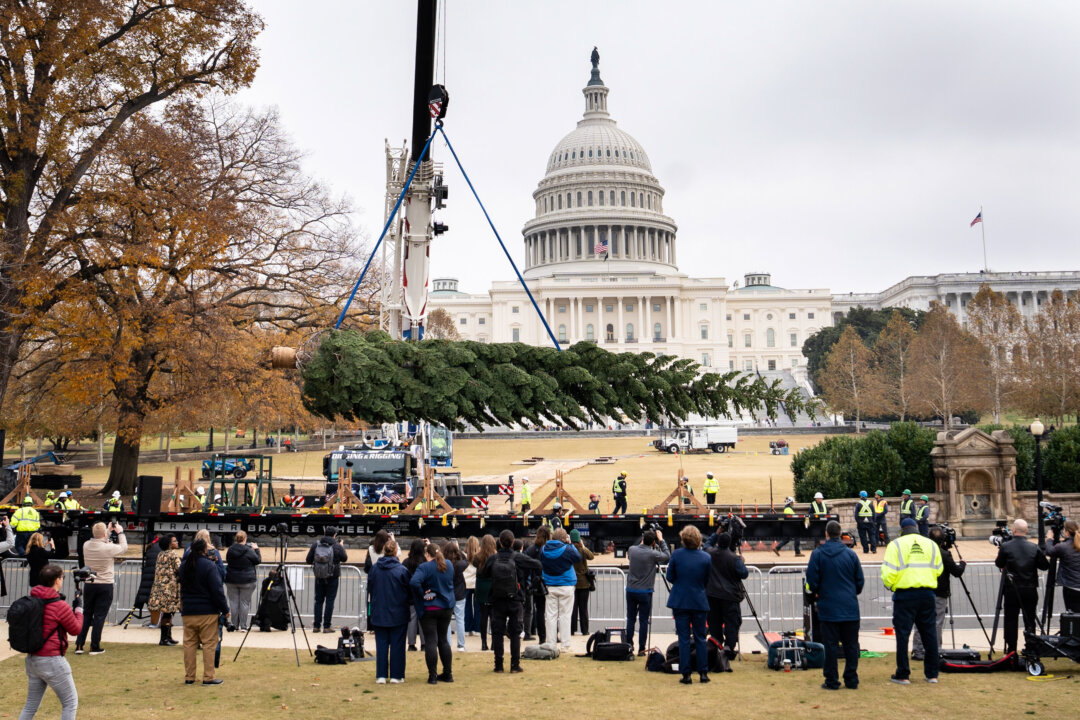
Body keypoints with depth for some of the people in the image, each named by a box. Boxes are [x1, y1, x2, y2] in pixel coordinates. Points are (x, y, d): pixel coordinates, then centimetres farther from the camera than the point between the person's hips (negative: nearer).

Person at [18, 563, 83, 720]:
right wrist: (78, 609, 9)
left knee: (31, 705, 18)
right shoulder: (60, 607, -18)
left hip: (31, 659, 7)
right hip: (52, 661, -7)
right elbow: (76, 630, -5)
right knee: (70, 702, 6)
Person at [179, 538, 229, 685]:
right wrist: (225, 610, -7)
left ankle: (189, 677, 15)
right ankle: (208, 677, 2)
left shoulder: (184, 566, 7)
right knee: (209, 644, 1)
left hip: (188, 612, 6)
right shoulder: (209, 565, -13)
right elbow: (217, 590, -13)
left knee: (189, 644, 11)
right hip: (208, 612, -6)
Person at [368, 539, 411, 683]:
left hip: (378, 613, 3)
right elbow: (409, 591, -4)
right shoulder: (401, 570, -12)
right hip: (398, 613, -3)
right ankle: (396, 675, 10)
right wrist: (409, 603, 15)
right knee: (397, 644, 6)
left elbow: (370, 589, 7)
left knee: (381, 644, 9)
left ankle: (381, 675, 11)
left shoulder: (374, 568, -3)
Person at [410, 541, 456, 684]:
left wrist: (423, 594, -16)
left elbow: (414, 582, -31)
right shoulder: (449, 565, 3)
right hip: (447, 608, 5)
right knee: (443, 640, 16)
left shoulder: (424, 567, -14)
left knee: (431, 641, 0)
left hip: (429, 609, -5)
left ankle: (432, 676, 1)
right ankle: (448, 674, 19)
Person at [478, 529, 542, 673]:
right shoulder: (519, 557, -9)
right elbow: (538, 565, -4)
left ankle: (498, 665, 10)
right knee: (515, 633, 7)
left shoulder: (492, 559, -5)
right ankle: (515, 665, 6)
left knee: (497, 633, 8)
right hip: (515, 601, -1)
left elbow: (481, 574, 5)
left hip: (497, 601, 1)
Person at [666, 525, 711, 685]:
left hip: (680, 602, -1)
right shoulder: (706, 557, -7)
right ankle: (703, 673, 14)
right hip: (700, 602, 1)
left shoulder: (676, 555, -10)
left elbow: (670, 577, -1)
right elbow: (708, 580, 3)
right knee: (700, 638, 12)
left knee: (683, 639, 4)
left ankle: (686, 675, 5)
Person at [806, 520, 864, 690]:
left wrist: (816, 593, 18)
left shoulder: (818, 554, -5)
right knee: (851, 645, 10)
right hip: (850, 608, 2)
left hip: (828, 607, -2)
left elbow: (812, 580, -3)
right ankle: (851, 680, 14)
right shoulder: (851, 554, 1)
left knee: (831, 645, 3)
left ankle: (832, 681, 6)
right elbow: (860, 580, 7)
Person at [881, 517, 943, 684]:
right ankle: (932, 674, 18)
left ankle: (903, 675, 5)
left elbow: (889, 572, -9)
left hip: (904, 594, -4)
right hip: (927, 593, 4)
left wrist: (889, 585, 10)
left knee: (903, 634, 2)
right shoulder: (931, 544, 10)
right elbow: (938, 570, 11)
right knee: (929, 633, 12)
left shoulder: (896, 545, -3)